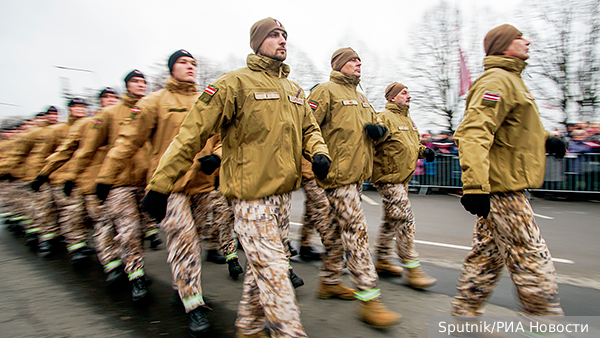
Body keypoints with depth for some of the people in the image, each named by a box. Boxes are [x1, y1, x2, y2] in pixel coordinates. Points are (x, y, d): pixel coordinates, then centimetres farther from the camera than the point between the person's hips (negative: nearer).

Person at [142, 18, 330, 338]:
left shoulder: (294, 89, 15)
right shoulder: (235, 82, -8)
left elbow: (308, 128, 22)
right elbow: (193, 132, -11)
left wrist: (318, 152, -3)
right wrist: (160, 184, -13)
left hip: (283, 194, 8)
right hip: (251, 196, -7)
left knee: (262, 266, 18)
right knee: (273, 271, -5)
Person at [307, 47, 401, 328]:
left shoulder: (360, 96, 23)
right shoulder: (326, 91, -4)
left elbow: (376, 124, 27)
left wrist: (379, 128, 3)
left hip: (357, 173, 9)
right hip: (337, 173, -9)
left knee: (336, 229, 16)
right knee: (356, 231, -11)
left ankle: (329, 282, 29)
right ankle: (368, 298, -4)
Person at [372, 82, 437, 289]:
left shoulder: (408, 120, 20)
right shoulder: (385, 117, -11)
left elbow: (414, 144, 28)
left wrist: (424, 151, 9)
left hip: (402, 178, 10)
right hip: (388, 178, -10)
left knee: (392, 221, 16)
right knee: (405, 219, -10)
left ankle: (382, 260, 29)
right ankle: (412, 268, -1)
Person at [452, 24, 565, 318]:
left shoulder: (509, 80, 22)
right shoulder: (498, 80, -13)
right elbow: (474, 132, -27)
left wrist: (543, 140, 24)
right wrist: (475, 184, -35)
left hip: (502, 187, 11)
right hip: (502, 188, -11)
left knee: (488, 255, 15)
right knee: (533, 261, -2)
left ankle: (465, 313, 25)